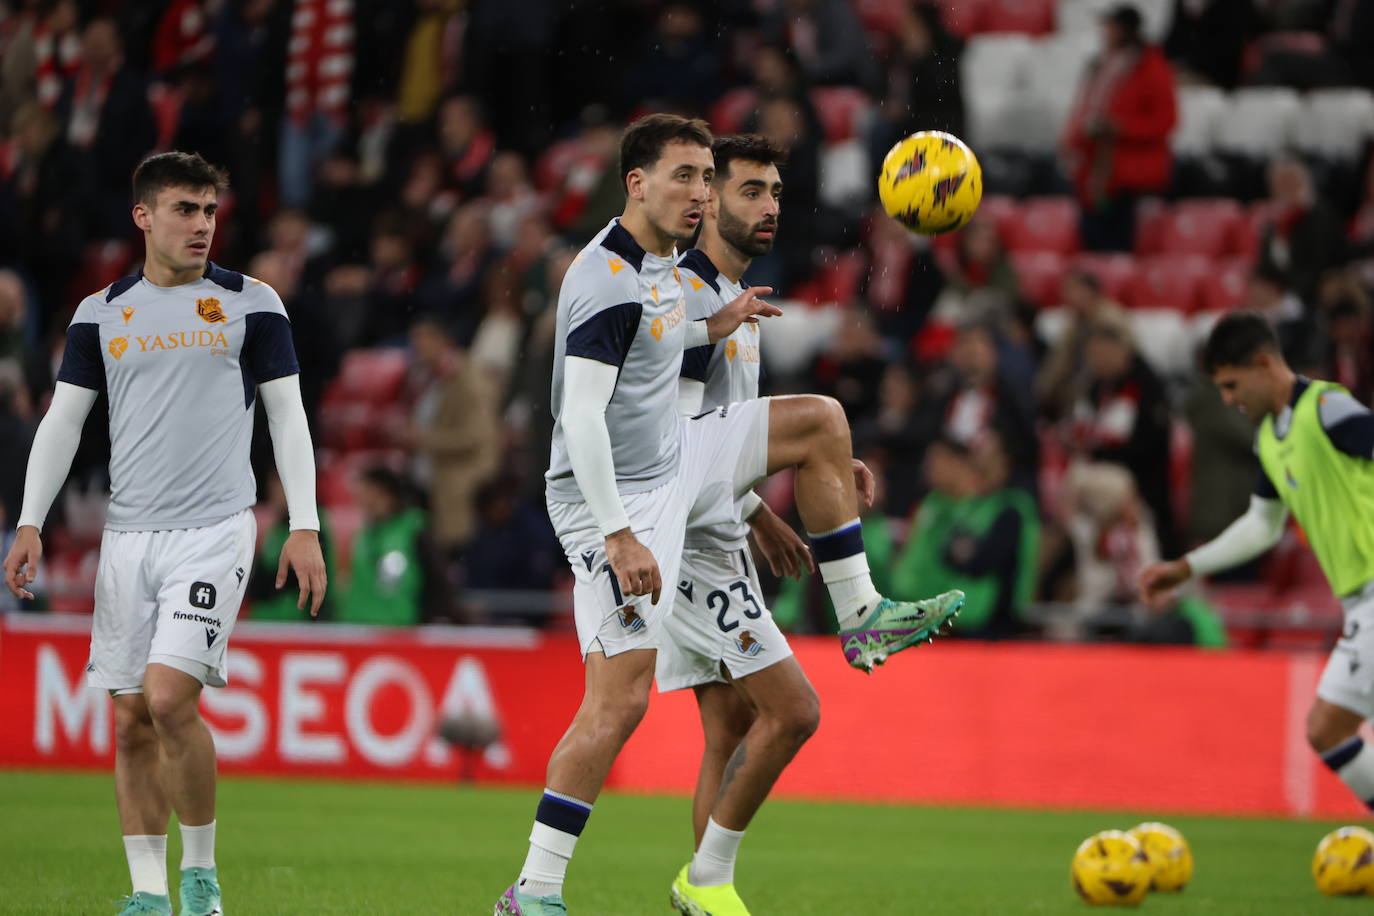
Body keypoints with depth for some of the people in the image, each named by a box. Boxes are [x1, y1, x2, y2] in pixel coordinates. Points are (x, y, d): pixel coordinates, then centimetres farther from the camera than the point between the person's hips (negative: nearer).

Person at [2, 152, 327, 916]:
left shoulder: (251, 303, 3)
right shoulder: (102, 313, 9)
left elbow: (287, 415, 4)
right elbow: (63, 419, 11)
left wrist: (305, 526, -3)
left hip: (215, 530, -3)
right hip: (129, 533, 3)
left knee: (170, 698, -18)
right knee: (131, 718, 1)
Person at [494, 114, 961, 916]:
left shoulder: (660, 264, 8)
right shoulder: (610, 282, -22)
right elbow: (581, 417, -28)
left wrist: (709, 329, 16)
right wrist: (619, 537, -31)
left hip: (674, 462, 9)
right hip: (620, 497, -9)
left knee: (821, 422, 13)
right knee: (620, 700, -14)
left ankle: (861, 616, 15)